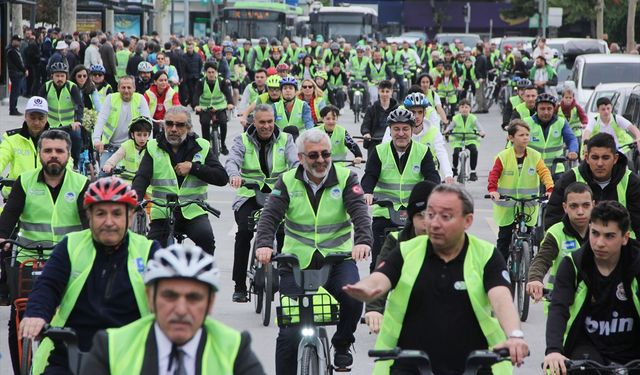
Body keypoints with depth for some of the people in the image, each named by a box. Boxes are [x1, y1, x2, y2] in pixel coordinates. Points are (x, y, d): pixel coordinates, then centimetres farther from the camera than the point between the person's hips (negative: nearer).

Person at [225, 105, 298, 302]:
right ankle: (239, 286, -15)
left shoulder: (285, 140, 7)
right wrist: (234, 175, -36)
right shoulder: (242, 141, 5)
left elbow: (295, 161, -8)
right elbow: (232, 160, -12)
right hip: (249, 196, -1)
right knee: (244, 232, -23)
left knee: (285, 233, -23)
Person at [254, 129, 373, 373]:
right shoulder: (288, 182, 1)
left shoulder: (345, 179, -2)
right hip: (296, 260, 1)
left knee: (353, 297, -29)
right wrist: (264, 244, -31)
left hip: (337, 257, -1)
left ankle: (342, 344, 1)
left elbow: (359, 212, -15)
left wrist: (363, 241, -36)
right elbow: (270, 215, -10)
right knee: (289, 333, -3)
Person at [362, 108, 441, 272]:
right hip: (384, 213, 0)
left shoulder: (423, 151, 2)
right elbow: (370, 175, -7)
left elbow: (432, 175, -9)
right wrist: (367, 192, -30)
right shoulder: (379, 152, 2)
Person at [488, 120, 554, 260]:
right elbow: (494, 174, -10)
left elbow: (544, 172, -8)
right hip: (507, 207, -1)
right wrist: (492, 189, -29)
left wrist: (550, 188, -26)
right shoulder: (503, 157, -6)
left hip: (528, 208, 2)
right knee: (504, 238, 4)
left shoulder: (535, 156, -2)